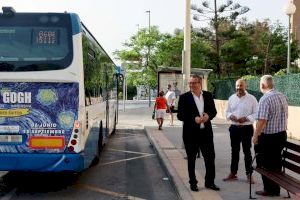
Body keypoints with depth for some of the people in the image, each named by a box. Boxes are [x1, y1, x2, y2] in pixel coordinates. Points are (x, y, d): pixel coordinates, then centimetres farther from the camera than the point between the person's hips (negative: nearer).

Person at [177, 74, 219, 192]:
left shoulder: (208, 95, 5)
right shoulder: (184, 97, -5)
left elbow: (214, 111, 10)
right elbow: (180, 115, -8)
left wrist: (208, 116, -13)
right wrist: (194, 119, -22)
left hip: (206, 132, 3)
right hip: (191, 133, -3)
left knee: (210, 157, 7)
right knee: (191, 159, 9)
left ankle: (209, 182, 22)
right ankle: (193, 183, 23)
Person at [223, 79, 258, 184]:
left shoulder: (251, 98, -7)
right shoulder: (231, 98, 5)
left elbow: (256, 113, -8)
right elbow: (227, 112, 11)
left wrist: (246, 118, -22)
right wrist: (230, 116, -11)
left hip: (247, 128, -4)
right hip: (234, 128, 4)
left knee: (247, 151, 5)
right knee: (234, 151, 13)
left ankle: (249, 174, 15)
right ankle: (233, 173, 23)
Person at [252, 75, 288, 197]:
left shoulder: (265, 99, -20)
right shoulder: (282, 96, 5)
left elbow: (262, 120, -23)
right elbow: (285, 115, 14)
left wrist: (255, 136, -14)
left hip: (268, 136, -7)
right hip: (282, 134, 8)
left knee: (265, 164, 7)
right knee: (276, 162, 16)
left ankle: (269, 189, 14)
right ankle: (276, 189, 24)